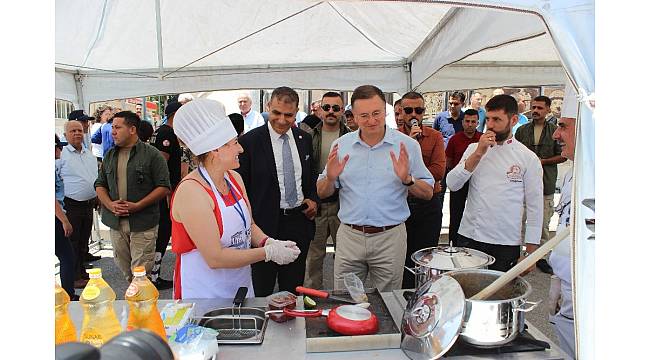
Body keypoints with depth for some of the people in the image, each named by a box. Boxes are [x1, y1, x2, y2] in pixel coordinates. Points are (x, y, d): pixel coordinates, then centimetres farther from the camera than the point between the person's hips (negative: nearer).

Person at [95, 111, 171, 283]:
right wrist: (110, 204, -5)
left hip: (143, 223, -5)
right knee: (124, 268, 14)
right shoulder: (110, 155, 13)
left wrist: (137, 206, -17)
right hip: (116, 222, 6)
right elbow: (100, 185, 16)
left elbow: (163, 187, -10)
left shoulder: (152, 154, -5)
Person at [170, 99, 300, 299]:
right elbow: (214, 258, -25)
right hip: (204, 294, -7)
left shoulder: (235, 178, 1)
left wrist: (269, 242, -10)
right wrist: (269, 253, -22)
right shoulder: (191, 191, -22)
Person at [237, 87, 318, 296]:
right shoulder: (249, 141, -9)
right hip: (266, 224, -4)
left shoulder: (304, 139, 7)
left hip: (299, 222, 4)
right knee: (261, 292, 9)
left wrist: (313, 199, 2)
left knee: (293, 290, 16)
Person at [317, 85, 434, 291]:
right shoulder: (341, 146, 2)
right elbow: (322, 193, 7)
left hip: (390, 237, -1)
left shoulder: (407, 145, -2)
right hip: (349, 235, 1)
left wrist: (407, 179, -18)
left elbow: (428, 193, 1)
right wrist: (330, 177, -14)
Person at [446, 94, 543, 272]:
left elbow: (534, 207, -1)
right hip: (469, 237, 2)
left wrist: (530, 253, -4)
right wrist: (478, 154, -13)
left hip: (506, 244, -2)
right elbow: (452, 184, -5)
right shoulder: (474, 148, 7)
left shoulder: (528, 158, -3)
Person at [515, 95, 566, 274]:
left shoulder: (555, 131, 4)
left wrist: (543, 161, -8)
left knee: (543, 224, 6)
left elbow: (563, 156, 3)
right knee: (520, 221, 2)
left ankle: (541, 257, 17)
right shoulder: (522, 130, 9)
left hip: (546, 184, -1)